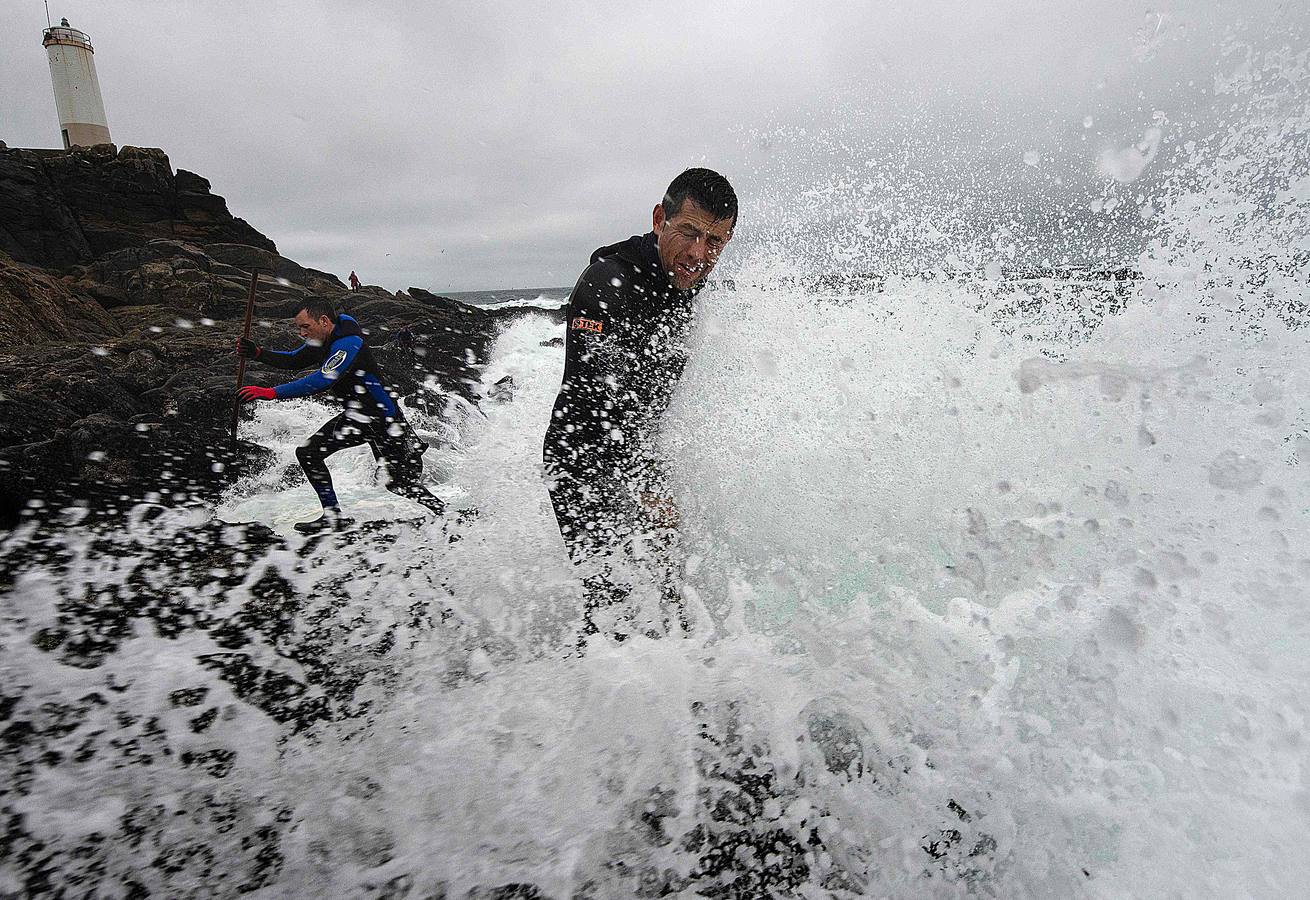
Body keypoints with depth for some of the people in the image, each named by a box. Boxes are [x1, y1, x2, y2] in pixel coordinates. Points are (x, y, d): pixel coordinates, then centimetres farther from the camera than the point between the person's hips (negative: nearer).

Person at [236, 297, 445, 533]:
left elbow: (322, 381, -36)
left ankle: (446, 511, 25)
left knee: (400, 484, 0)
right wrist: (258, 353, -3)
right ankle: (333, 515, 6)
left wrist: (273, 393, -38)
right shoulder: (321, 341, 2)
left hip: (384, 418, -8)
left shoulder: (348, 344, -26)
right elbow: (292, 361, 14)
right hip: (356, 416, 9)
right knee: (308, 453, -2)